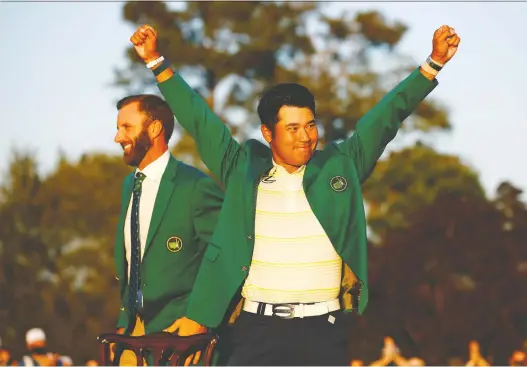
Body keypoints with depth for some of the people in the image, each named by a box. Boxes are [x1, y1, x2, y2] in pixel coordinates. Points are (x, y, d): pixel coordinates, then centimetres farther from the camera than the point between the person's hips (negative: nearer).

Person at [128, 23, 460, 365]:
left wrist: (434, 63, 3)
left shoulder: (342, 166, 7)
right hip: (258, 328, 0)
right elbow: (200, 120, 12)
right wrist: (157, 61, 11)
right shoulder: (243, 169, 7)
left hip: (324, 328, 0)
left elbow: (386, 117, 8)